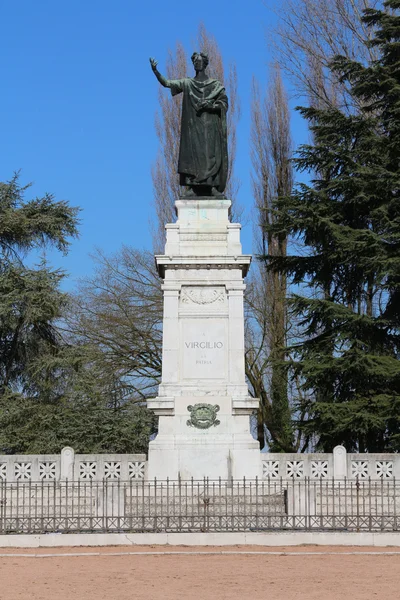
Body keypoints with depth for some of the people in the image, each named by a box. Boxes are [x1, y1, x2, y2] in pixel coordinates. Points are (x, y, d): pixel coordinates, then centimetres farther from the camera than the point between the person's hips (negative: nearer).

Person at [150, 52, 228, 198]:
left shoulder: (216, 84, 7)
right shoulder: (187, 83, 10)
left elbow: (224, 103, 2)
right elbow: (166, 83, 0)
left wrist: (208, 105, -15)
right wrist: (155, 71, -16)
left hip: (209, 127, -1)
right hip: (192, 126, 1)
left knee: (211, 155, -8)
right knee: (191, 155, -7)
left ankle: (213, 188, -9)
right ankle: (192, 188, -9)